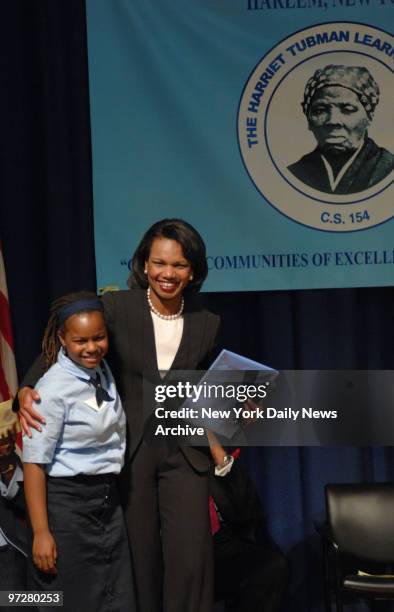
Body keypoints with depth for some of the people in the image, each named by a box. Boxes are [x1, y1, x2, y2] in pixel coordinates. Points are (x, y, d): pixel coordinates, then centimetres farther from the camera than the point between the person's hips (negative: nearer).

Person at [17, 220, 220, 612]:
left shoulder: (207, 324, 2)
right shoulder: (117, 308, -7)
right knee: (140, 558, 8)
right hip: (129, 452, -1)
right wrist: (28, 390, -24)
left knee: (190, 559, -6)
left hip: (184, 452, 1)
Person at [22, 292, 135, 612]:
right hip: (67, 503, -7)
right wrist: (41, 532, -20)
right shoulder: (53, 390, -19)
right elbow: (34, 463, -18)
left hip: (109, 500, 7)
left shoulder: (103, 372, 2)